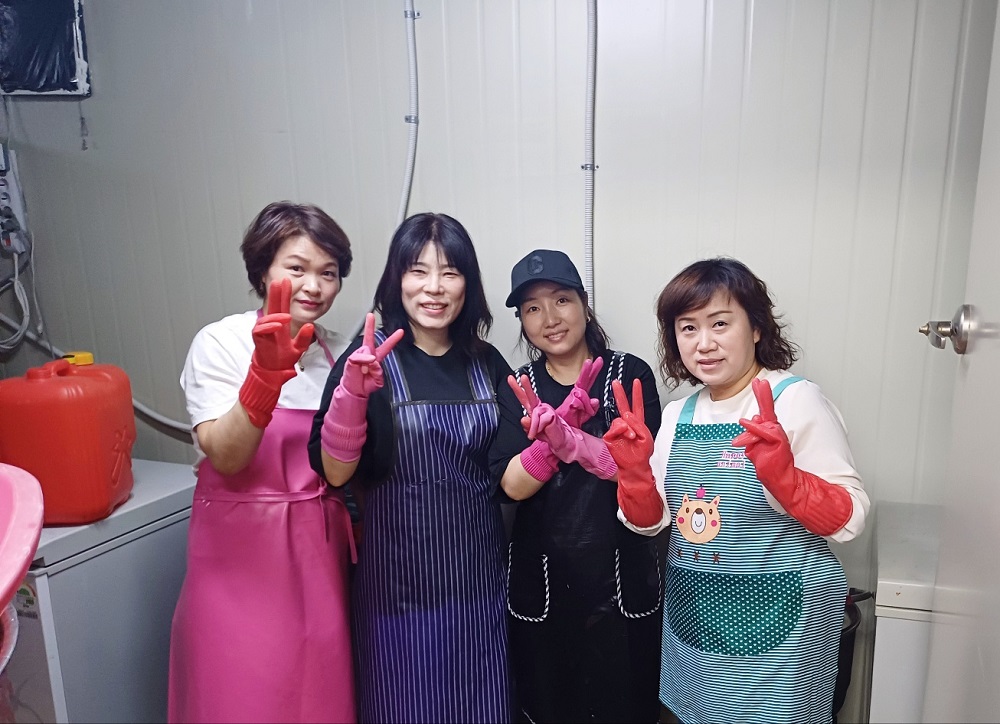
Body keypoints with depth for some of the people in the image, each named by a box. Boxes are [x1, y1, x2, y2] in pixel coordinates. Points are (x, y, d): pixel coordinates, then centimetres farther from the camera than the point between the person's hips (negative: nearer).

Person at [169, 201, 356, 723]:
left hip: (320, 554, 4)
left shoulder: (337, 353, 4)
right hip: (242, 554, -4)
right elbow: (226, 457, -21)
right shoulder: (220, 343, -9)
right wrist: (266, 372, -32)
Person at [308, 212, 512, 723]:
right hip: (401, 573, -3)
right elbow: (335, 471, -15)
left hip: (476, 570, 4)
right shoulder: (370, 359, -9)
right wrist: (352, 391, -29)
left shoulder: (487, 362, 2)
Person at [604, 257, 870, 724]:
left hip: (776, 623, -5)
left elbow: (850, 520, -16)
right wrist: (634, 473, -15)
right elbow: (652, 523, 4)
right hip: (691, 612, 5)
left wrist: (784, 477, -33)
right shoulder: (678, 415, 2)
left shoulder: (796, 400, -14)